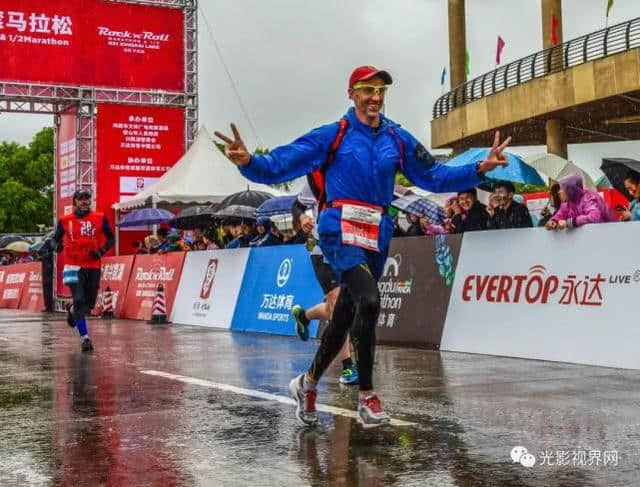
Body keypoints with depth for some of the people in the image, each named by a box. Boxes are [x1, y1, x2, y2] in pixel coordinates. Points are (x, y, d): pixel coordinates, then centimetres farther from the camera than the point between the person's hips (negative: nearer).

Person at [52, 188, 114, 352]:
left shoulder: (100, 218, 2)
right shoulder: (65, 221, 2)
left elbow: (111, 238, 9)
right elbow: (56, 237, 14)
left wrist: (102, 250, -8)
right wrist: (58, 245, -9)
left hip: (93, 266, 2)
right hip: (73, 266, -2)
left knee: (90, 303, 10)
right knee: (79, 301, -12)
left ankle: (72, 311, 46)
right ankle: (85, 339, -6)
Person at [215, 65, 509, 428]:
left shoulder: (398, 139, 11)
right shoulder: (332, 135, -2)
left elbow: (434, 177, 16)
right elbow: (279, 166, -7)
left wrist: (480, 169, 5)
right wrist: (248, 161, -27)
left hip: (378, 236, 5)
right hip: (341, 229, -5)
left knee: (346, 315, 13)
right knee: (368, 301, -25)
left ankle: (308, 384, 34)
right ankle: (367, 395, -12)